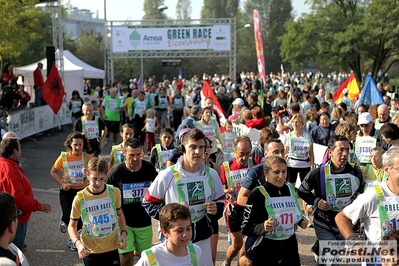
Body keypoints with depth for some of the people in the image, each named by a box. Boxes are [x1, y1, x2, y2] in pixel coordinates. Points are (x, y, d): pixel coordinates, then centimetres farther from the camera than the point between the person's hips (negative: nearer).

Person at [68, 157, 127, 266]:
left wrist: (123, 233, -5)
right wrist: (78, 243, -19)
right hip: (90, 251, -1)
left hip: (111, 248, 1)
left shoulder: (114, 192, -7)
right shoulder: (80, 198, -12)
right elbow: (72, 226, -1)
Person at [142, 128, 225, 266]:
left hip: (203, 239, 3)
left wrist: (216, 209, -13)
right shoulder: (167, 176, -13)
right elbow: (148, 203, -5)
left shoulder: (211, 174, -1)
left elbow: (220, 201, 10)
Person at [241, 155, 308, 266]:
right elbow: (245, 228, -13)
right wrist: (263, 227, -29)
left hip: (290, 247, 5)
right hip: (265, 251, -5)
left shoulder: (290, 189, 2)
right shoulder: (258, 194, -16)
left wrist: (301, 221, 1)